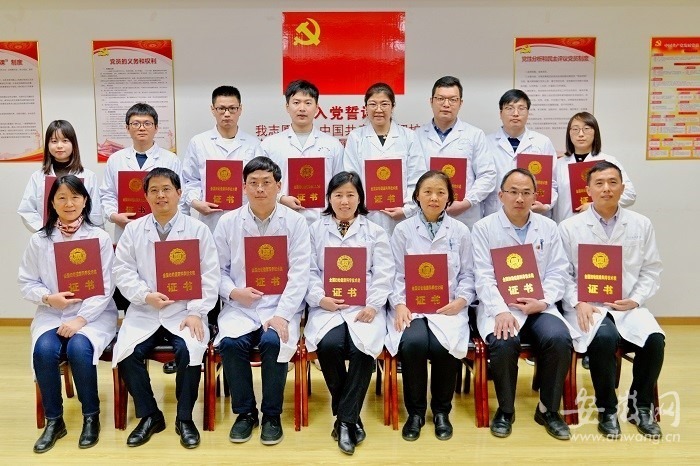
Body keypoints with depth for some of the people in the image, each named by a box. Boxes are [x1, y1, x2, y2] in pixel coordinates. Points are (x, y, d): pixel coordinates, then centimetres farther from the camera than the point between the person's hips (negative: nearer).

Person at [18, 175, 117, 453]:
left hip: (93, 313, -2)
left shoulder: (100, 237, -3)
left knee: (79, 349, -30)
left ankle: (91, 417, -6)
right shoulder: (39, 240, 4)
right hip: (51, 314, 2)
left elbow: (106, 287, -7)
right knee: (44, 350, -27)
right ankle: (54, 420, -5)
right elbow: (26, 283, 7)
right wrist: (48, 298, -14)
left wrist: (80, 319, -18)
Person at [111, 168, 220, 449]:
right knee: (127, 353, -22)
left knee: (189, 350, -29)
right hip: (144, 312, 2)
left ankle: (185, 418, -5)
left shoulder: (198, 229, 3)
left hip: (184, 311, -2)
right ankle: (149, 415, 2)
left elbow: (209, 276, -2)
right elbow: (123, 271, 3)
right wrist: (146, 296, -14)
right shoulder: (133, 229, 9)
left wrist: (196, 313, -13)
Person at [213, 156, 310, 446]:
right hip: (239, 306, 2)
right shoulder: (228, 222, 6)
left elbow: (299, 275, -6)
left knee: (273, 341, -30)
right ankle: (245, 412, -1)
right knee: (231, 343, -27)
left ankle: (272, 415, -5)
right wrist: (233, 292, -14)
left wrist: (282, 315, -17)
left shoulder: (295, 222, 1)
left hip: (280, 305, -1)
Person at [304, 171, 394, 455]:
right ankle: (351, 416, -6)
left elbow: (383, 275, 4)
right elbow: (308, 272, 6)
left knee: (362, 347, -29)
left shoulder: (374, 232, 13)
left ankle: (344, 419, -11)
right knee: (330, 345, -29)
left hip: (364, 306, 0)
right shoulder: (316, 230, 13)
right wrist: (321, 299, -11)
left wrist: (372, 306, -10)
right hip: (327, 305, 0)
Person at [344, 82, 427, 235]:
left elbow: (417, 179, 3)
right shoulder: (355, 137, 8)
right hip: (366, 218, 0)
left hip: (402, 219, 0)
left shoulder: (409, 137, 8)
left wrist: (407, 209, -9)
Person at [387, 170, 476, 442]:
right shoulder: (403, 230, 6)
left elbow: (467, 274, 9)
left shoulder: (460, 231, 9)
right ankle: (415, 411, -4)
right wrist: (399, 304, -13)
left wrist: (461, 300, -9)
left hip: (448, 306, 1)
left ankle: (441, 411, 0)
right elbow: (396, 274, 2)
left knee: (443, 345, -29)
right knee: (413, 343, -30)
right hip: (411, 305, 0)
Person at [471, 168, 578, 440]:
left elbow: (557, 272, 7)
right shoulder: (483, 228, 2)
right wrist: (501, 311, -21)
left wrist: (543, 301, -12)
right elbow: (484, 276, -7)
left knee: (559, 339, -26)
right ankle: (505, 410, -4)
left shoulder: (548, 228, 12)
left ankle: (548, 409, -1)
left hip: (538, 307, 3)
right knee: (504, 343, -32)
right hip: (498, 307, -2)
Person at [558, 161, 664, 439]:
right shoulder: (570, 227, 2)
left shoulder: (641, 225, 10)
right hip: (588, 306, -3)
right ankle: (607, 409, -7)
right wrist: (579, 303, -14)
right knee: (604, 339, -33)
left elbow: (651, 270, 9)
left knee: (655, 340, -25)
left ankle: (641, 407, 2)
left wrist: (636, 300, -7)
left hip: (628, 306, 3)